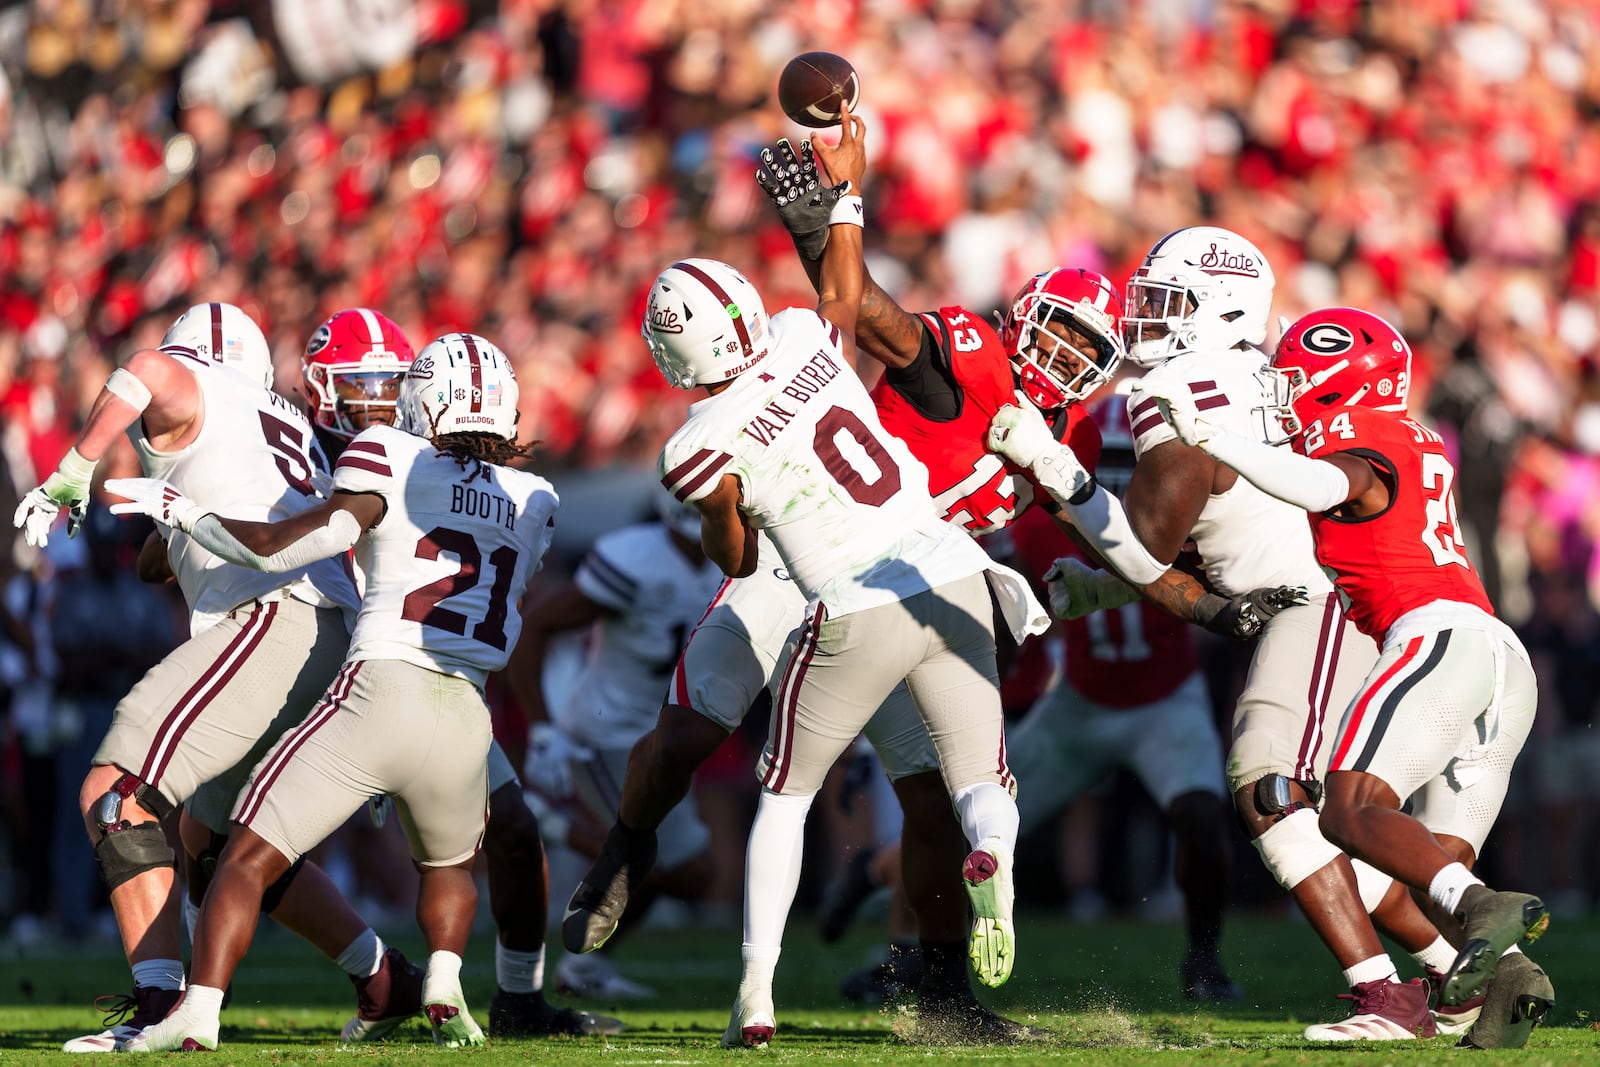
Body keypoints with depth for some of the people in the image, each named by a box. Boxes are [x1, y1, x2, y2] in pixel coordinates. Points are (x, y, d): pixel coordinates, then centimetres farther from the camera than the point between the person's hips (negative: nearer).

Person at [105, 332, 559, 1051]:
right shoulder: (535, 502, 15)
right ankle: (444, 991, 8)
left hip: (377, 695, -4)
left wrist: (178, 510, 9)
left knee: (247, 860, 2)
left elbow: (277, 547, -4)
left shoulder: (396, 462, 0)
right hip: (464, 719, 4)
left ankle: (198, 1013, -14)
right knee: (449, 865, 32)